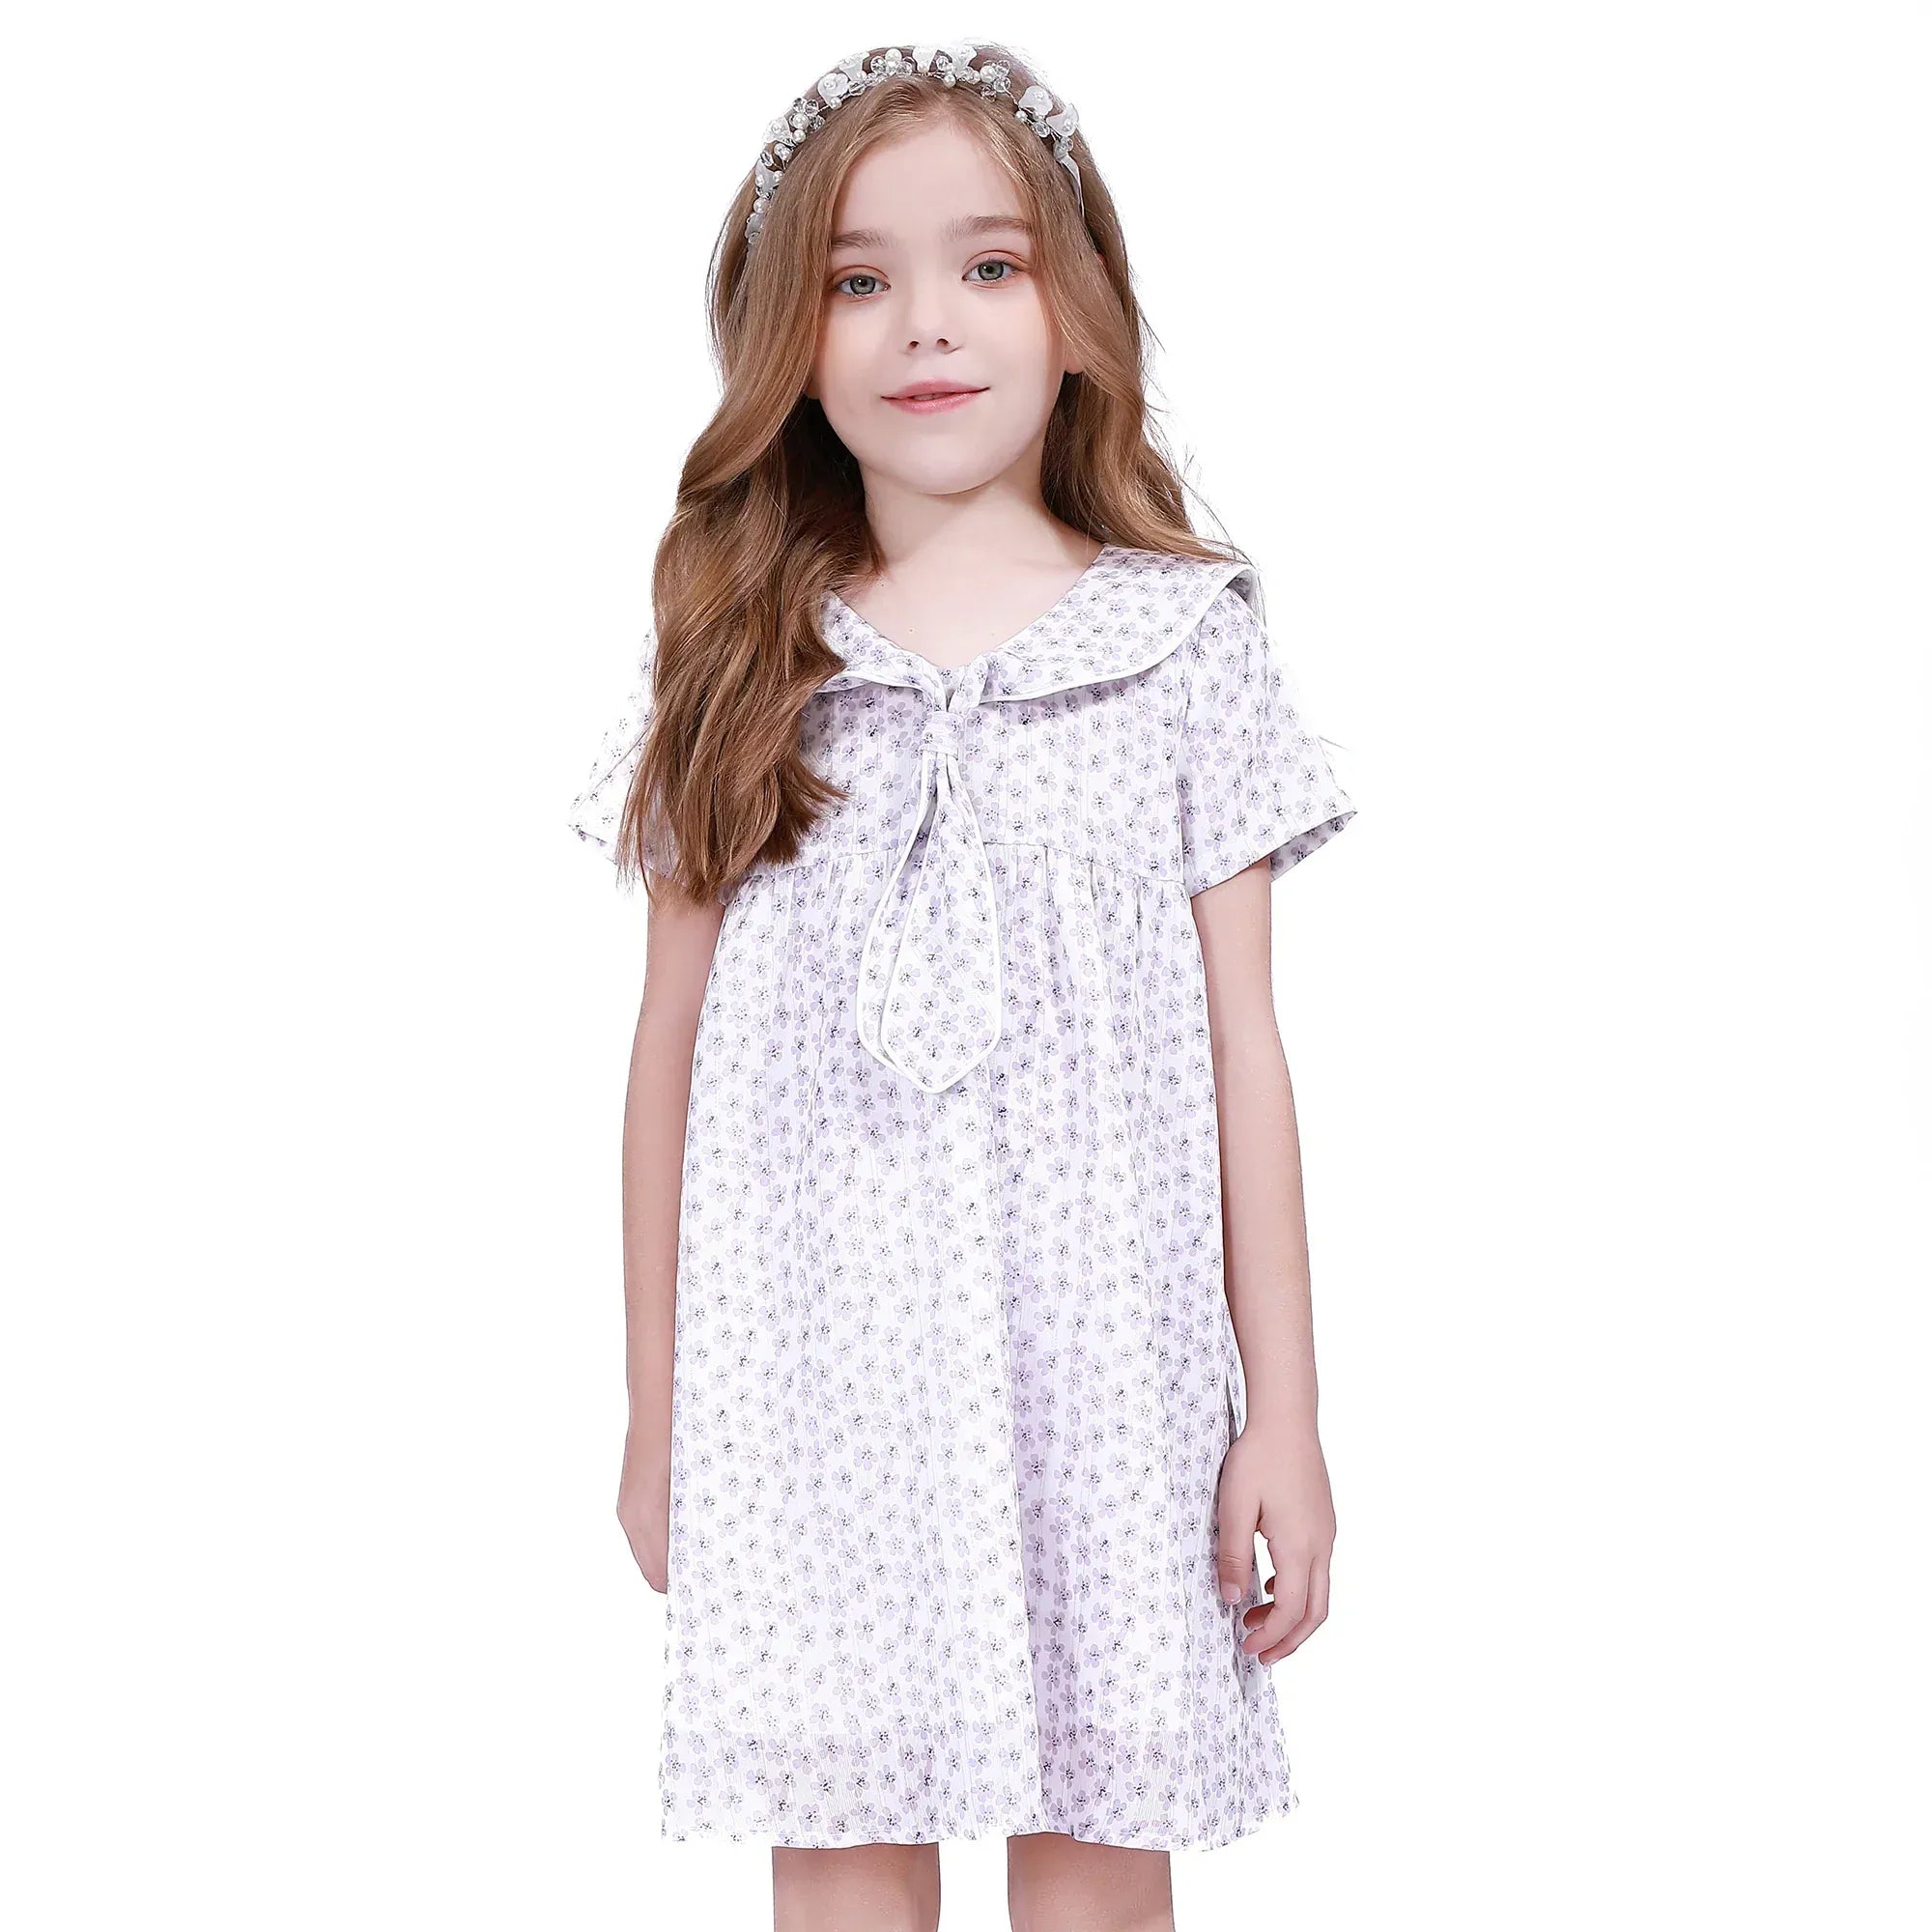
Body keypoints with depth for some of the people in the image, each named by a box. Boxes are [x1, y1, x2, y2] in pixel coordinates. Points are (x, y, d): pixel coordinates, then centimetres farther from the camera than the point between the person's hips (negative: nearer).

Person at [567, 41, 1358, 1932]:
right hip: (813, 1374, 1)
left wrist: (1283, 1411, 0)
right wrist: (656, 1409, 8)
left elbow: (1242, 1051, 1)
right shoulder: (738, 663, 3)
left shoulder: (1184, 639, 1)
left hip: (1099, 1366, 0)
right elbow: (673, 1047, 6)